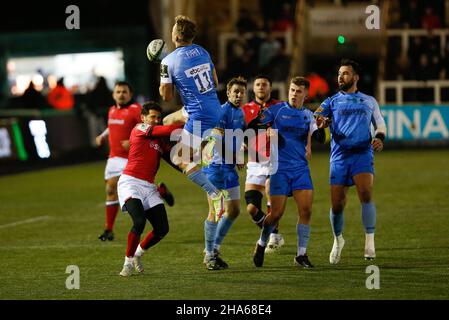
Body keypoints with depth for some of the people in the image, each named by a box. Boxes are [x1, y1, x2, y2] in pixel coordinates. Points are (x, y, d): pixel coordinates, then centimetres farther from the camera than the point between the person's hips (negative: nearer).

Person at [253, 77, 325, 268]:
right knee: (277, 213, -5)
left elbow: (320, 139, 1)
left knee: (306, 210, -9)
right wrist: (270, 133, -12)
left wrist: (320, 128, -20)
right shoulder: (277, 109, 1)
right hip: (279, 168, -3)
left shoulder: (308, 115, 11)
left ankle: (301, 254, 0)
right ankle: (261, 244, 22)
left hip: (301, 168, 3)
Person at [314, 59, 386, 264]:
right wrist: (320, 121, -26)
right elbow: (314, 118, -2)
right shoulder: (332, 101, 12)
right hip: (339, 156, 1)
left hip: (362, 154, -1)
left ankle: (370, 240, -18)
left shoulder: (369, 101, 16)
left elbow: (380, 124, 22)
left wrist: (380, 138, -1)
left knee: (365, 193, -25)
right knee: (337, 204, 1)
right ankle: (338, 240, 27)